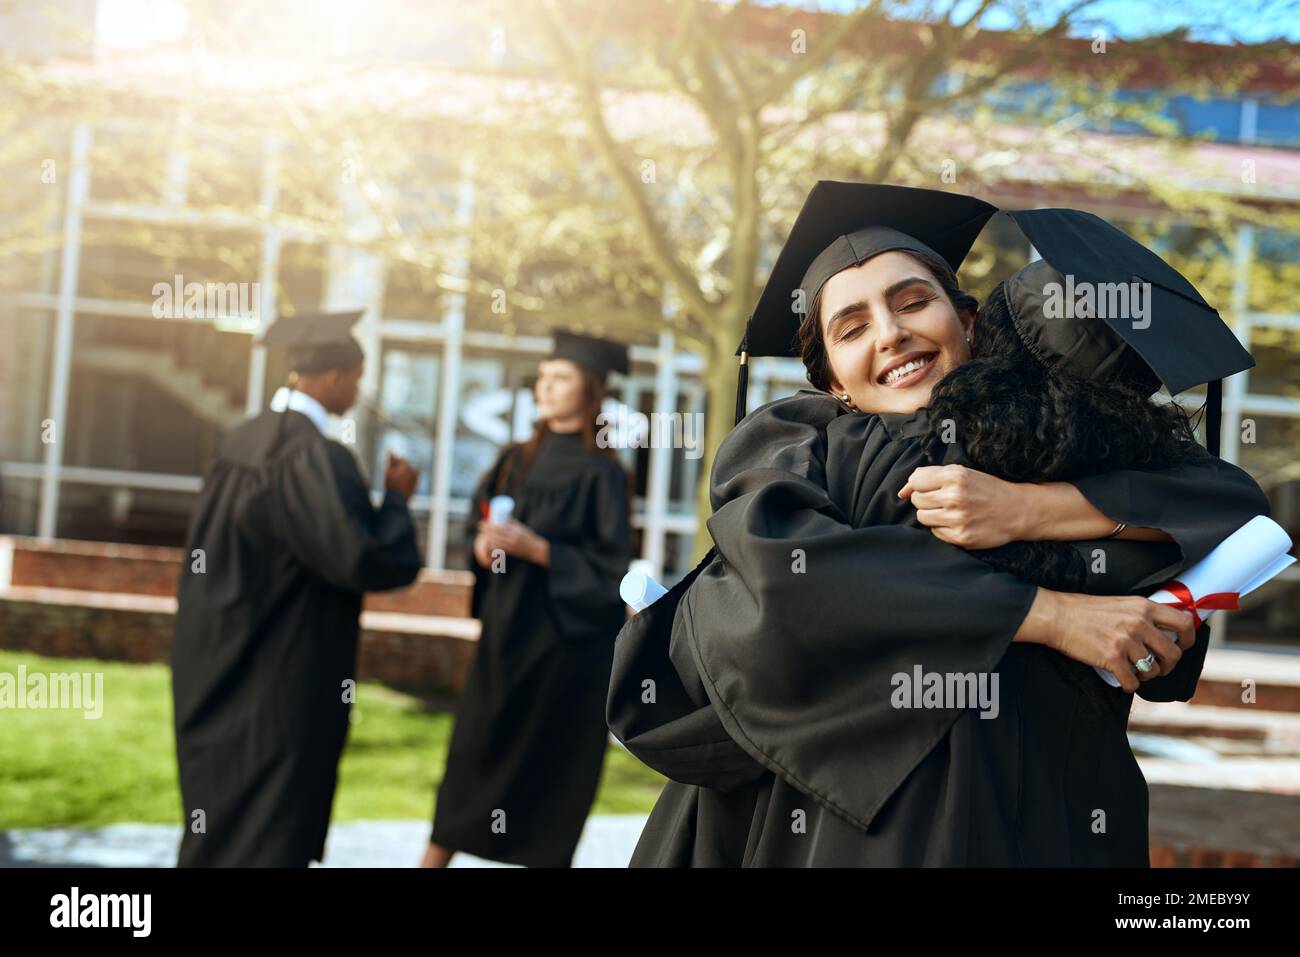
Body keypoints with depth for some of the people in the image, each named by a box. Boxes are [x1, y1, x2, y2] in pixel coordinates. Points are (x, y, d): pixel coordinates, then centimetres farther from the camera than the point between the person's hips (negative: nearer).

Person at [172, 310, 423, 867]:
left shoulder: (243, 440, 5)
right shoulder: (316, 456, -21)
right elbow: (369, 561, -26)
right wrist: (396, 499, -9)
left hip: (220, 670, 8)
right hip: (284, 687, -8)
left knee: (216, 822, 21)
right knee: (268, 835, 2)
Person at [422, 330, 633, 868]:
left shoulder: (600, 473, -9)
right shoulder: (516, 462, 8)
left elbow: (610, 567, -13)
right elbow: (479, 525, 15)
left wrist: (535, 548, -21)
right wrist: (485, 545, -8)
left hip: (565, 641, -5)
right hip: (505, 629, 6)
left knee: (551, 764, 2)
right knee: (474, 752, 8)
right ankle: (436, 857, 15)